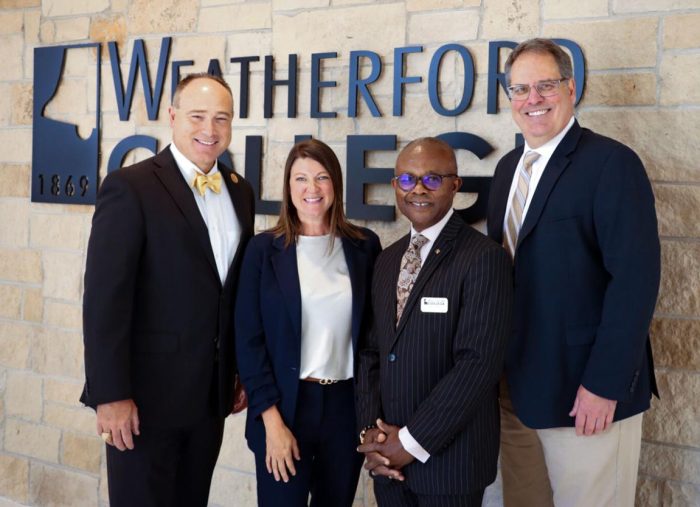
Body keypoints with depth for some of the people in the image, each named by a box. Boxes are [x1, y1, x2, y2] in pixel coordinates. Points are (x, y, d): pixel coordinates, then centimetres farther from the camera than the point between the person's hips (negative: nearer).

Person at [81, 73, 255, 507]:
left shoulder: (239, 192, 8)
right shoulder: (131, 187, -11)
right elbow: (105, 297, -15)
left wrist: (241, 370, 12)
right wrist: (110, 394, -17)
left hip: (212, 392, 6)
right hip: (148, 390, -6)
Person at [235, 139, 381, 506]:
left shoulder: (365, 246, 2)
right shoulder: (264, 249, -4)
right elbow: (249, 339, -5)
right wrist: (272, 420, -10)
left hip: (348, 405, 2)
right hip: (285, 405, -2)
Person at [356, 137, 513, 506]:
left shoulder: (484, 259, -12)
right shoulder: (387, 261, 10)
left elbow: (479, 363, -19)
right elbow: (371, 349, 10)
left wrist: (413, 441, -16)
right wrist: (370, 431, -4)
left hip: (450, 460, -6)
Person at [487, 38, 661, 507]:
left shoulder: (612, 162, -12)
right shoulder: (509, 168, 11)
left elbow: (636, 277, -18)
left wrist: (604, 385, -20)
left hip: (586, 393, -6)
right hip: (515, 385, 7)